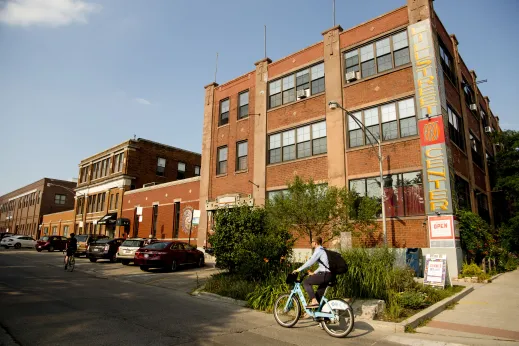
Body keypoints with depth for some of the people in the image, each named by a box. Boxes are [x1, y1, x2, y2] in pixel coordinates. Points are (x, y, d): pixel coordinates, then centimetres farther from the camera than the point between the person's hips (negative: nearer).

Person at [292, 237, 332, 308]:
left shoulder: (318, 250, -9)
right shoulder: (322, 250, 21)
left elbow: (310, 262, -19)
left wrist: (299, 269, -15)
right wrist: (314, 273, 22)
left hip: (324, 275, -10)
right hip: (327, 275, 10)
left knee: (306, 282, -6)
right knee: (319, 294, 17)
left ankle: (314, 301, -12)